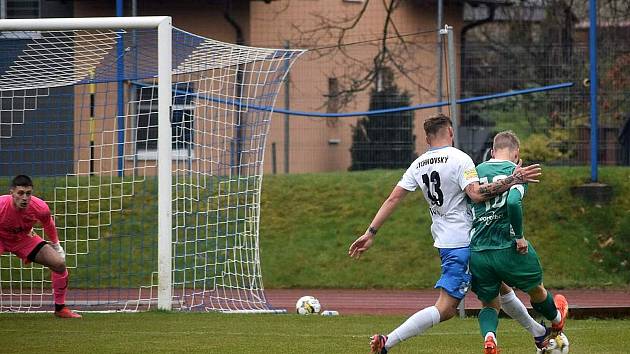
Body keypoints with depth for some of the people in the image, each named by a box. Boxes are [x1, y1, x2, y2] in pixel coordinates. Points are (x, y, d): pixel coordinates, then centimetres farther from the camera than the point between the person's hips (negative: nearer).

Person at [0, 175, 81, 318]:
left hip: (24, 239, 3)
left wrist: (56, 244, 9)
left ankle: (60, 308, 8)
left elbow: (48, 224, -2)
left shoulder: (40, 208, -27)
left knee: (59, 263, -9)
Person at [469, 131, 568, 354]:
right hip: (507, 249, -3)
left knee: (489, 304, 17)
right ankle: (556, 321, 52)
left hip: (476, 251, 3)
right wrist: (519, 236, -14)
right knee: (536, 290, 25)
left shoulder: (476, 171, 8)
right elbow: (513, 202, -24)